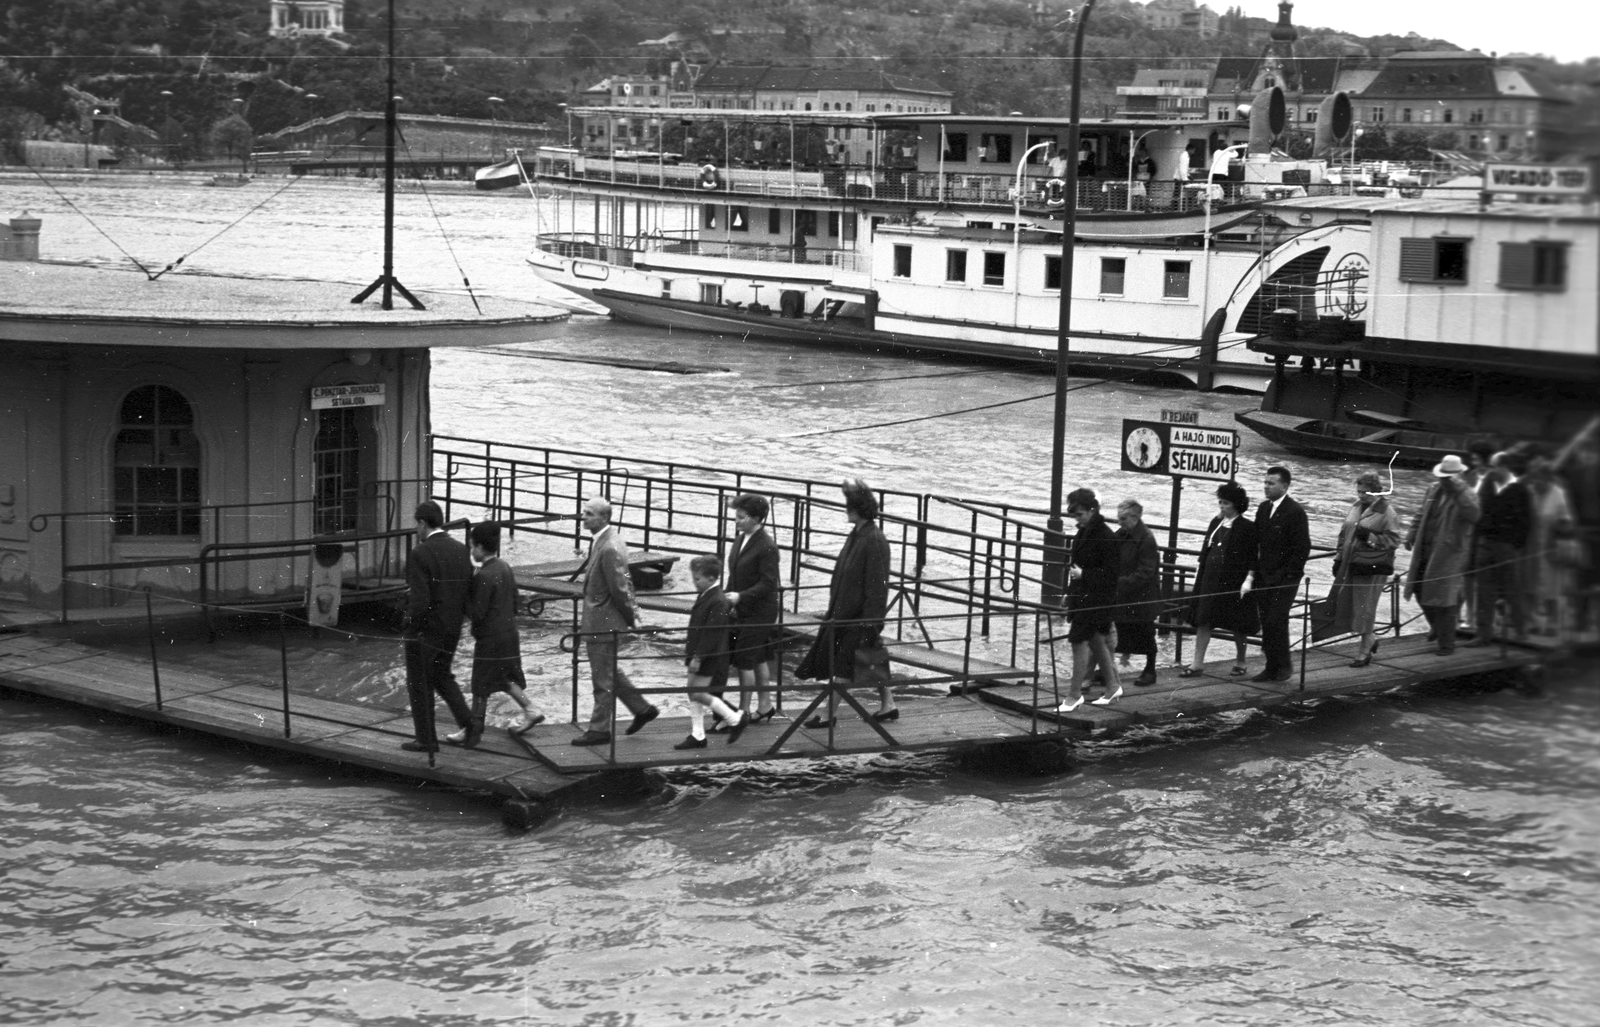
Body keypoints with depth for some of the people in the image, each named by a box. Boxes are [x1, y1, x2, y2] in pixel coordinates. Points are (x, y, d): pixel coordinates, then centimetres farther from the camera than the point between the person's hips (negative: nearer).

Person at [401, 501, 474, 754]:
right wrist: (456, 616, 14)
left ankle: (426, 739, 16)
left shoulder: (420, 554, -20)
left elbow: (420, 602, -24)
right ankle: (466, 721, 10)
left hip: (424, 629, -6)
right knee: (442, 676, 24)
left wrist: (409, 626, -9)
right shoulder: (461, 551, 0)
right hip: (452, 629, 6)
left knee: (420, 685, 9)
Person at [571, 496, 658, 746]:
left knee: (603, 678, 2)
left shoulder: (610, 549, -25)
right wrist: (632, 612, 15)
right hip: (598, 620, 10)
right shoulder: (601, 542, 7)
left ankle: (599, 730, 13)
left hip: (603, 623, -10)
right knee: (609, 672, 22)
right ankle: (642, 709, 31)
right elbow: (623, 585, 15)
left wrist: (631, 618, -11)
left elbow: (619, 589, -21)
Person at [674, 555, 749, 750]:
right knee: (693, 693, 11)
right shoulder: (704, 595, 8)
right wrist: (689, 646, 21)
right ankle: (697, 735, 17)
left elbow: (712, 632, -24)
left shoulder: (718, 602, -22)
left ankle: (736, 719, 5)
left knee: (698, 694, -7)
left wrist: (698, 657, -23)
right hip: (698, 655, 10)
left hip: (709, 658, -10)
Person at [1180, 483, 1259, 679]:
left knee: (1238, 625, 6)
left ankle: (1240, 662, 21)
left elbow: (1252, 558, -8)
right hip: (1210, 579, 5)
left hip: (1234, 582, -5)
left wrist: (1248, 579, -15)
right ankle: (1197, 664, 3)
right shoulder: (1215, 523, 9)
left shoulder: (1247, 528, -8)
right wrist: (1199, 572, 11)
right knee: (1203, 621, 1)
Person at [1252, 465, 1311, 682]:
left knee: (1275, 621, -10)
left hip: (1285, 579, -7)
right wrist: (1254, 571, 6)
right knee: (1267, 623, 7)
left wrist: (1285, 575, -15)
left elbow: (1302, 548, -13)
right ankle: (1271, 667, 15)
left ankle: (1284, 664, 5)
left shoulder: (1296, 512, -11)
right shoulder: (1263, 508, 11)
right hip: (1264, 578, 7)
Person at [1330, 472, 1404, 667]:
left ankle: (1364, 652, 10)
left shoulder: (1386, 512, -9)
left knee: (1365, 609, -2)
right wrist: (1339, 558, 15)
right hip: (1351, 564, 7)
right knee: (1349, 604, 8)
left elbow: (1393, 540, -12)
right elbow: (1344, 533, 19)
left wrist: (1369, 537, -22)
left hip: (1373, 567, -7)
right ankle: (1371, 638, 31)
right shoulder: (1355, 507, 11)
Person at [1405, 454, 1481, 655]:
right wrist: (1411, 536, 15)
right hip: (1426, 551, 7)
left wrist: (1459, 490, -35)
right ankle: (1438, 628, 39)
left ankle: (1446, 644, 7)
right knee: (1421, 590, 15)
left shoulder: (1468, 495, -11)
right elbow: (1421, 515, 23)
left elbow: (1474, 515, -32)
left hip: (1450, 554, -7)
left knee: (1444, 598, -5)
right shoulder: (1433, 490, 10)